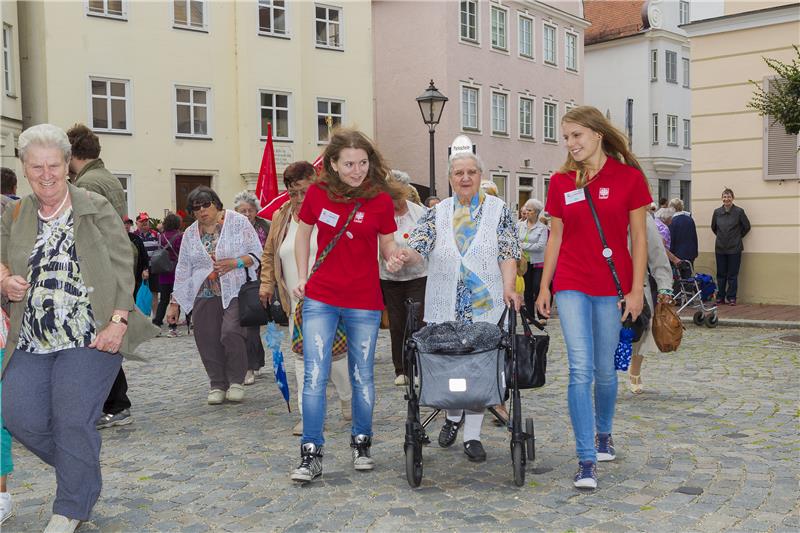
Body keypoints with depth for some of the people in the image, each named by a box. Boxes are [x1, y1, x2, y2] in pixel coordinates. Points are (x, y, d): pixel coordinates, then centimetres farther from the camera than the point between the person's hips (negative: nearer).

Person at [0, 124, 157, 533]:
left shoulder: (97, 210, 0)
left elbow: (123, 268, -3)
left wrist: (118, 320, -13)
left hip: (90, 339, -4)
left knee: (73, 422, -7)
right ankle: (83, 468, 26)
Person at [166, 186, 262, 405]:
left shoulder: (238, 222, 2)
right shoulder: (190, 234, 13)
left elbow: (257, 253, 1)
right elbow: (182, 270, 15)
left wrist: (235, 263, -16)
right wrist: (174, 302, 12)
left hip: (235, 292, -4)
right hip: (204, 296, 4)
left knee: (231, 333, -18)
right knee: (208, 341, -1)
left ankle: (236, 381, 2)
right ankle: (217, 384, 15)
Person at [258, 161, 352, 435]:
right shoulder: (281, 218, 10)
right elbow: (269, 254, 20)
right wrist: (266, 282, 8)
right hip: (297, 304, 5)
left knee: (334, 351, 0)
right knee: (302, 357, 5)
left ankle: (349, 401, 27)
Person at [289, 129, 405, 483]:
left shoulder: (381, 199, -6)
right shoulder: (317, 194, -3)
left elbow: (388, 246, 2)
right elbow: (302, 234, 12)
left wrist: (396, 255, -21)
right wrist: (302, 278, 4)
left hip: (364, 302, 0)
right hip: (320, 298, 1)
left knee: (362, 377, 10)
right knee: (315, 376, -3)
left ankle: (361, 444, 29)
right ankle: (311, 454, 6)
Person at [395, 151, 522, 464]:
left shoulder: (499, 210, 5)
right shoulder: (437, 212, 10)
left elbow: (508, 253, -2)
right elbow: (419, 247, 0)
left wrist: (508, 287, -17)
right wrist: (404, 255, -23)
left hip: (485, 304, -2)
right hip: (445, 305, 2)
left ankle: (472, 435, 10)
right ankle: (454, 416, 32)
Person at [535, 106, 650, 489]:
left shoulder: (629, 178, -2)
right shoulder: (560, 183, 4)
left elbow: (638, 238, -1)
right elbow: (555, 238, 9)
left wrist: (637, 289, -5)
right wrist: (544, 286, 7)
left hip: (612, 286, -1)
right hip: (571, 285, 1)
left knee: (605, 369, 11)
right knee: (580, 369, -9)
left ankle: (603, 433, 37)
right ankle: (587, 460, -3)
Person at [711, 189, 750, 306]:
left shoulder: (739, 211, -6)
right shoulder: (717, 212, 3)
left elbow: (747, 227, 4)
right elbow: (713, 227, 18)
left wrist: (738, 236, 8)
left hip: (734, 248, -3)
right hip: (720, 248, 3)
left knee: (732, 275, 1)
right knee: (721, 274, 7)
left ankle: (731, 298, 8)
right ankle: (720, 297, 15)